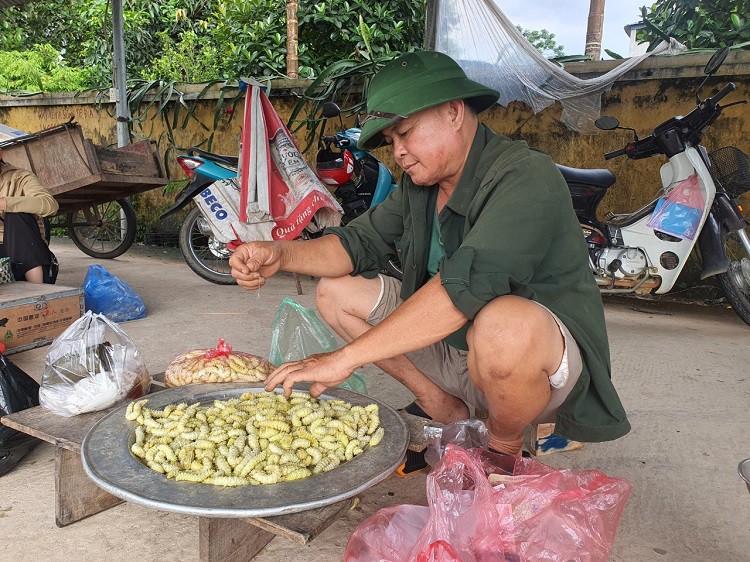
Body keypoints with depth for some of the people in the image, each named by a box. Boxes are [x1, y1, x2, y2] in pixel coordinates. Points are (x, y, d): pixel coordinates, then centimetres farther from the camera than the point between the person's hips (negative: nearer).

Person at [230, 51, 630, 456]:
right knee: (335, 290, 3)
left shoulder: (526, 176, -23)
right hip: (451, 348, 7)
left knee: (504, 324, -42)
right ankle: (444, 411, 6)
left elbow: (466, 285, -36)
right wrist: (280, 255, -18)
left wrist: (344, 358, -37)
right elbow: (362, 241, 3)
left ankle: (505, 448, -7)